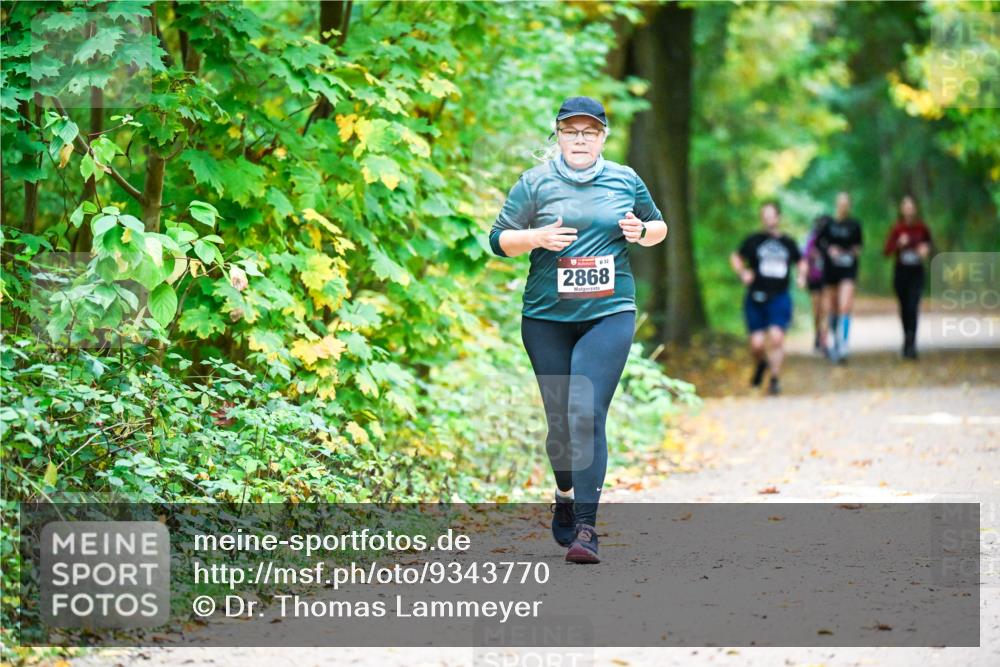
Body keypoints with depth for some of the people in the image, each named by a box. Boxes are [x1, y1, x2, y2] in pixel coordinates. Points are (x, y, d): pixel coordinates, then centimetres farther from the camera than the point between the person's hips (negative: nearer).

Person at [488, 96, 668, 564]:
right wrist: (537, 237, -15)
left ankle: (586, 527, -17)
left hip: (609, 314, -1)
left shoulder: (626, 181, 9)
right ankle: (566, 494, 37)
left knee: (587, 414, -15)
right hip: (546, 317, 1)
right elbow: (499, 240, 4)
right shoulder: (535, 183, 4)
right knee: (560, 419, 6)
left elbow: (659, 227, 22)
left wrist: (642, 232, -1)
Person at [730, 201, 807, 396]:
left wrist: (801, 275, 5)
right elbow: (735, 257, 14)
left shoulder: (788, 242, 9)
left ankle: (775, 379, -6)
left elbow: (801, 261, 24)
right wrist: (742, 273, -4)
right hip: (756, 299, 0)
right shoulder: (753, 240, 3)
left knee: (777, 337, -17)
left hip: (780, 298, 0)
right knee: (756, 343, -4)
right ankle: (760, 364, 31)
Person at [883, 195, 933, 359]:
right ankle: (908, 340, 29)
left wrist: (926, 249, -5)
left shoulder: (922, 228, -1)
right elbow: (887, 251, -6)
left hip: (916, 272, -1)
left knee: (913, 307, -14)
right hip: (901, 271, 1)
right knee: (904, 308, 10)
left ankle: (910, 344, -17)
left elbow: (928, 242, 16)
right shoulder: (897, 228, -4)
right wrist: (898, 244, -22)